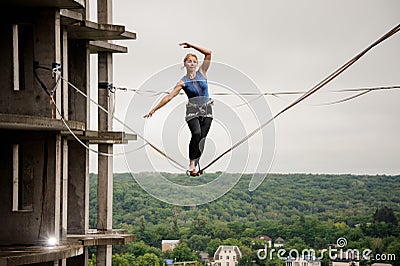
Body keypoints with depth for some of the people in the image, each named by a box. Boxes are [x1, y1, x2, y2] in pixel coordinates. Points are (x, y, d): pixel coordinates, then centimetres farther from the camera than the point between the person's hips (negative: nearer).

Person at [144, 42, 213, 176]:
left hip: (207, 110, 3)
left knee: (202, 137, -2)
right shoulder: (183, 82, -1)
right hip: (193, 111, -3)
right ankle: (191, 164, -21)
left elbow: (208, 53, 0)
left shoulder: (202, 73, 6)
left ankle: (196, 165, 3)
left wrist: (191, 46, -3)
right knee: (196, 133, -25)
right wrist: (154, 109, -8)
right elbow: (169, 96, -4)